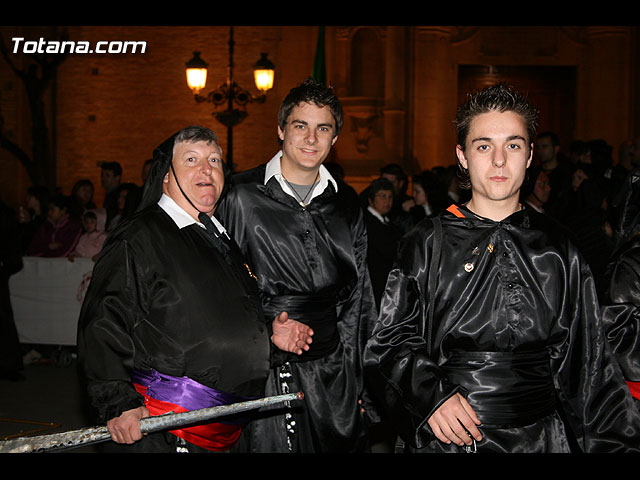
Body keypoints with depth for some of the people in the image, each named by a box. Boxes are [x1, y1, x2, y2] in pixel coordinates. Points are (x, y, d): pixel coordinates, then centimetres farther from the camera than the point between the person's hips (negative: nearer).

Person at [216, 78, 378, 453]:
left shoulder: (346, 203, 9)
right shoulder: (240, 196, -5)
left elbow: (360, 298, 13)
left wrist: (360, 379, 10)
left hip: (333, 371, 4)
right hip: (262, 369, -4)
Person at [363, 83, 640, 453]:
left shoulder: (558, 252, 4)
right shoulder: (427, 245, 0)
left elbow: (589, 368, 6)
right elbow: (391, 341, -2)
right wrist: (431, 392, -19)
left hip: (539, 437, 2)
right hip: (445, 438, -1)